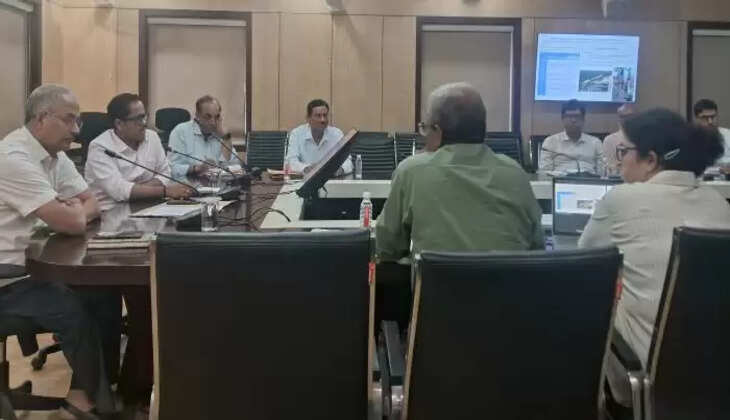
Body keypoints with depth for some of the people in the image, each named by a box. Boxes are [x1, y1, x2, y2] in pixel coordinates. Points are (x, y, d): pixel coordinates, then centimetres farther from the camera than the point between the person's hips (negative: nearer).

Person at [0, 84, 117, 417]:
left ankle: (87, 389, 14)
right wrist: (73, 211, -5)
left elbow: (92, 205, 9)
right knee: (78, 311, -17)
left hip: (33, 263, 9)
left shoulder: (56, 155, 5)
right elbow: (72, 223, -28)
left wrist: (71, 212, -13)